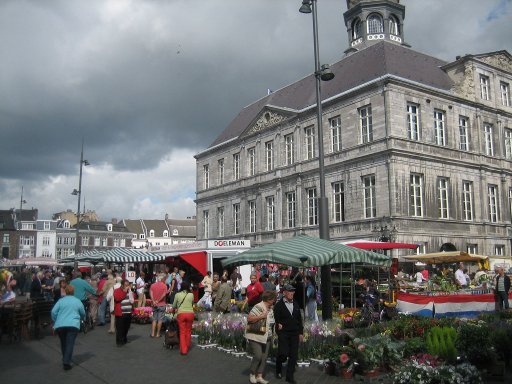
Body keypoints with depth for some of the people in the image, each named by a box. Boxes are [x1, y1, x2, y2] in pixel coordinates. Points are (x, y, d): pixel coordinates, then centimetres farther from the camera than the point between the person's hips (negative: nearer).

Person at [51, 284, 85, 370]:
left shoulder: (61, 301, 9)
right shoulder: (77, 301, 10)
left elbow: (53, 312, 0)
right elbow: (83, 314, 18)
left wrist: (55, 322, 12)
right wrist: (81, 318, 40)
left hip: (60, 325, 2)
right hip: (73, 325, -2)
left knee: (63, 343, 19)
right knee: (70, 343, -5)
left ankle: (65, 359, 29)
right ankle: (66, 362, -16)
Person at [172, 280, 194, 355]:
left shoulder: (177, 295, 4)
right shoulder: (191, 295, 5)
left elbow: (174, 306, 12)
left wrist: (176, 308, 34)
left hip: (181, 314, -1)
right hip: (190, 313, 1)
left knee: (182, 332, 5)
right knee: (188, 331, 14)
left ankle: (183, 350, 2)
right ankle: (187, 347, 25)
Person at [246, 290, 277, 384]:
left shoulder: (270, 308, 8)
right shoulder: (258, 307, -18)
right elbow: (249, 318, -24)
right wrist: (261, 316, -27)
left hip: (266, 337, 8)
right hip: (256, 337, -8)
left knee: (264, 357, 7)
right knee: (258, 356, -9)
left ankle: (259, 376, 17)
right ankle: (252, 374, 14)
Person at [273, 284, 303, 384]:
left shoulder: (296, 304, 12)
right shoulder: (279, 305, -3)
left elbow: (299, 319, 15)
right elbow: (276, 319, -3)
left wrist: (301, 333, 12)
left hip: (294, 333, 5)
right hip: (283, 333, -4)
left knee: (294, 355, 2)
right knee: (283, 353, -7)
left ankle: (290, 376, 14)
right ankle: (278, 370, 22)